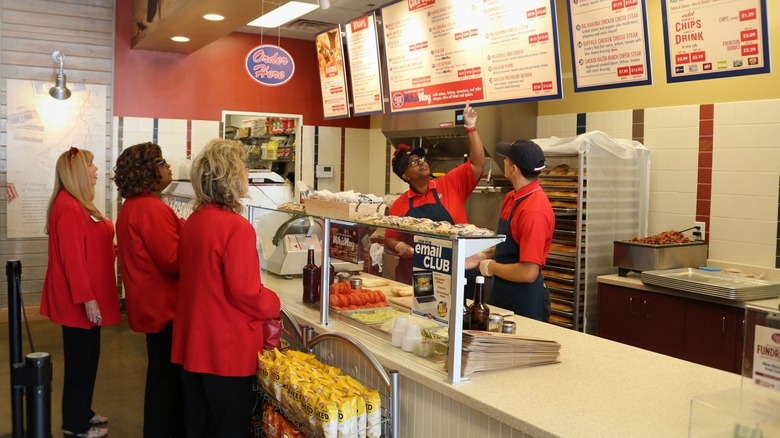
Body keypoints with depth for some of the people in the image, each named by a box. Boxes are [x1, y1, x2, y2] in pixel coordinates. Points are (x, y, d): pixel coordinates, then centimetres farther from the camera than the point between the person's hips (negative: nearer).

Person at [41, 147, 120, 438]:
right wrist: (87, 299, -23)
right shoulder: (68, 207, -19)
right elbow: (72, 258, -23)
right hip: (79, 300, -10)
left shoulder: (79, 204, 13)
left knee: (87, 357, 18)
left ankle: (82, 413, 31)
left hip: (87, 294, 10)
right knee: (80, 359, 2)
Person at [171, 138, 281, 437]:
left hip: (193, 343, 8)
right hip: (227, 349, -8)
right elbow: (245, 292, -21)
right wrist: (273, 305, -3)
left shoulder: (194, 220, 5)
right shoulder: (236, 227, -21)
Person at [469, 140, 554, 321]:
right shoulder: (511, 198, 5)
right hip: (502, 293, 9)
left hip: (524, 301, -9)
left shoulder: (534, 211, -24)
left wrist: (491, 267, -13)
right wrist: (483, 256, 4)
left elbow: (528, 273, -25)